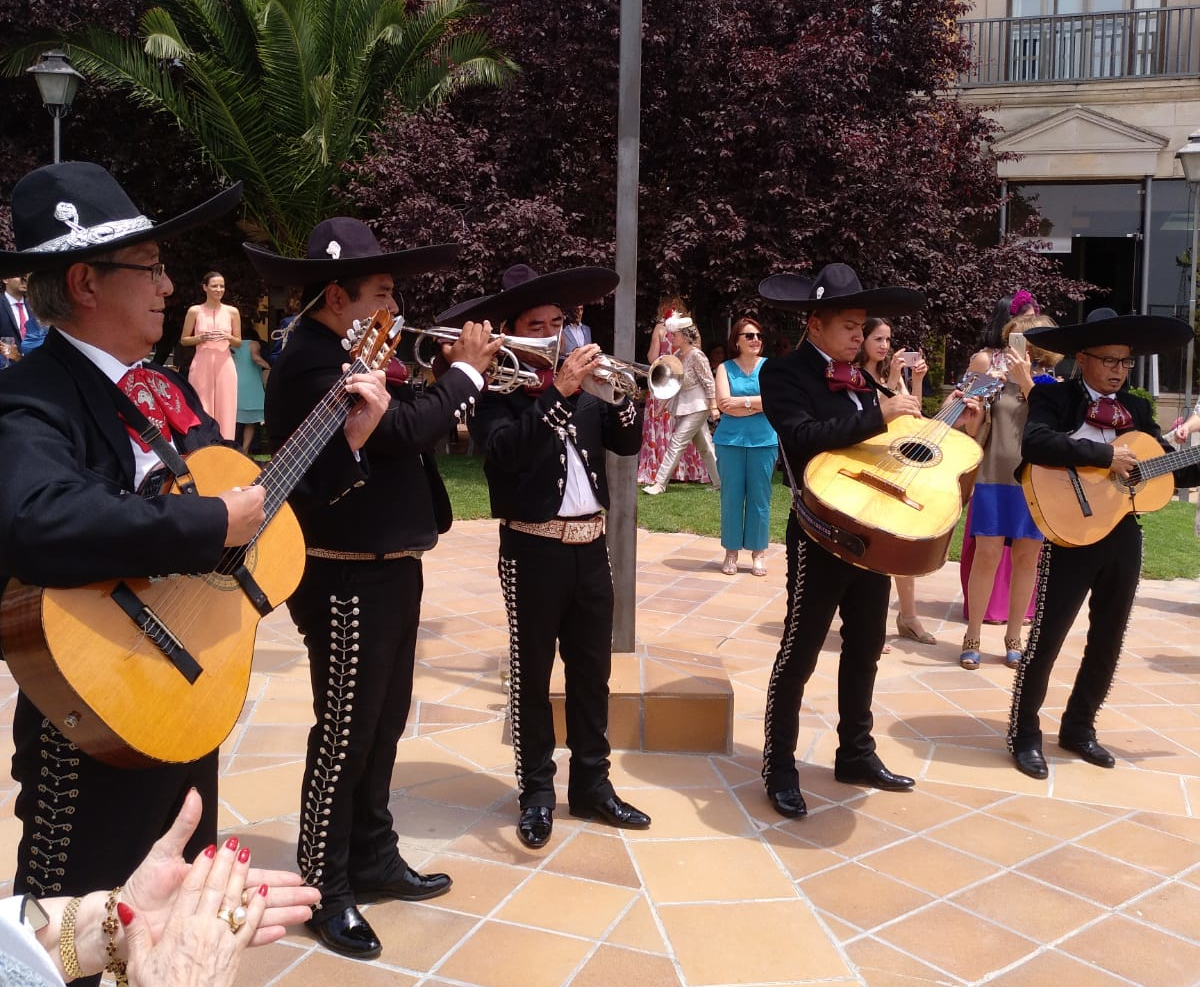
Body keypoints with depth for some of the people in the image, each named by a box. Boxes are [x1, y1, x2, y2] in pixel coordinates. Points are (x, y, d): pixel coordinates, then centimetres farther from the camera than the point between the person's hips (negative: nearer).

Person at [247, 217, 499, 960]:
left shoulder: (349, 357, 13)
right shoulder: (310, 363, -19)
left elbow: (402, 425, 16)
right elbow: (402, 428, -27)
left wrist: (459, 378, 4)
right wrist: (466, 373, -14)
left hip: (389, 570, 10)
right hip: (348, 580, -10)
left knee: (383, 725, 18)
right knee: (344, 734, 1)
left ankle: (374, 859, 33)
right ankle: (325, 889, 15)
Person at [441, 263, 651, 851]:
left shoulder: (583, 388, 11)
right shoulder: (495, 391, -7)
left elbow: (627, 444, 8)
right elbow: (505, 451, -25)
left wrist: (621, 392, -9)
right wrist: (558, 391, -28)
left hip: (591, 545, 6)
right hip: (533, 549, -6)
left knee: (592, 670, 12)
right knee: (531, 675, 4)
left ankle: (592, 784, 24)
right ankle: (536, 791, 16)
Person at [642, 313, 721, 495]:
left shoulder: (696, 355, -17)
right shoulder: (678, 355, 7)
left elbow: (709, 382, -15)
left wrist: (714, 406, -16)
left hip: (697, 407, -9)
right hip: (684, 407, 9)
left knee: (677, 443, -9)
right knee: (704, 446, 13)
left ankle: (659, 483, -7)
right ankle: (720, 482, 21)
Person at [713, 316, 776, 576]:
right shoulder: (725, 368, 4)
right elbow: (723, 403, -9)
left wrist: (742, 401, -13)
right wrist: (758, 404, -11)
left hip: (763, 441, 0)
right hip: (730, 440, 0)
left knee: (760, 497, 3)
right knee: (731, 496, 3)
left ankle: (758, 553, 12)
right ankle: (731, 552, 12)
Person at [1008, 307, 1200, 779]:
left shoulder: (1137, 409, 12)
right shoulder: (1053, 397, -5)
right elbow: (1035, 443, -25)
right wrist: (1105, 454, -25)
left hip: (1123, 536, 6)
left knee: (1108, 639, 13)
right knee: (1047, 637, -3)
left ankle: (1078, 728, 28)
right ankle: (1024, 733, 11)